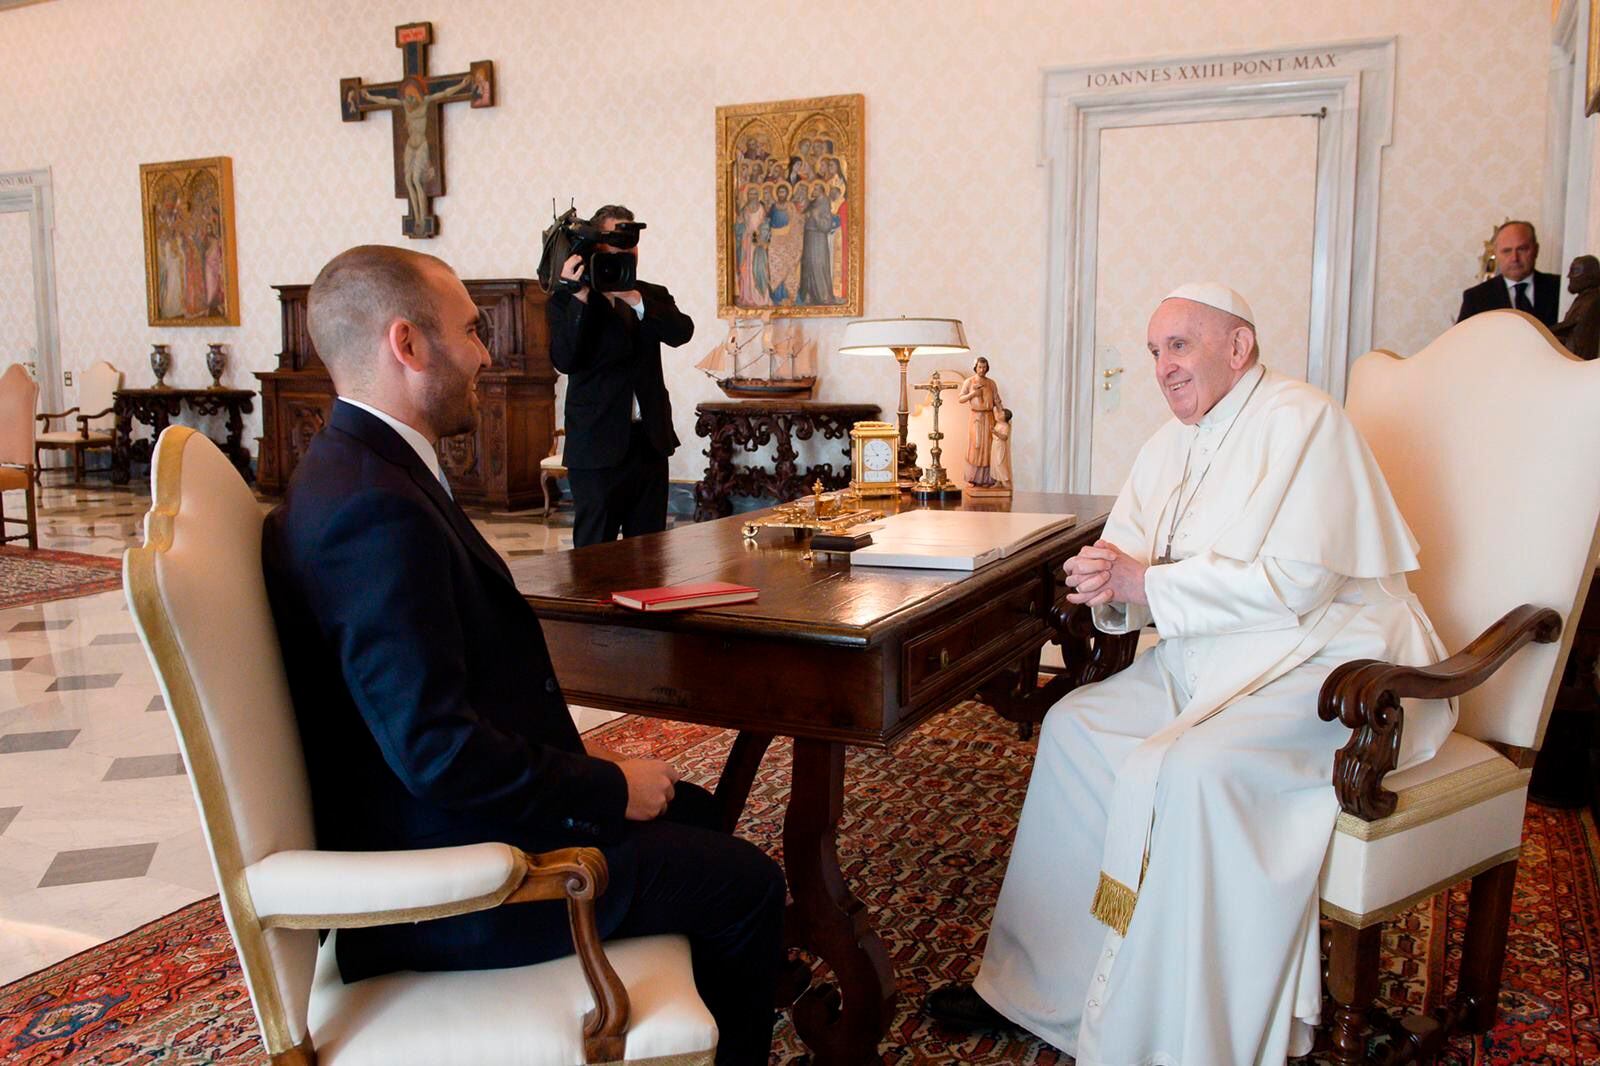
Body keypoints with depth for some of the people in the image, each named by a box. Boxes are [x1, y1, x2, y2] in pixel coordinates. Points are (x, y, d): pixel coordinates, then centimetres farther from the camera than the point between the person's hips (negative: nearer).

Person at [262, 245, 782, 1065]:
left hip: (441, 817, 10)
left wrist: (577, 760, 4)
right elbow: (440, 751, -29)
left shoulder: (359, 468, 6)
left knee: (690, 809, 22)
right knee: (745, 884, -2)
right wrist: (610, 788, -16)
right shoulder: (375, 510, -26)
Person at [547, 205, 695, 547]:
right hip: (597, 445, -3)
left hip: (650, 442, 4)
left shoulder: (653, 296, 12)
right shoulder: (566, 301, 1)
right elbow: (565, 361, -14)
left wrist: (635, 299, -19)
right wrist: (580, 299, -20)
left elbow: (682, 333, -8)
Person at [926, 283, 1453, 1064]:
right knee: (1075, 724, -1)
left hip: (1328, 663, -9)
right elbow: (1127, 556, 9)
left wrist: (1145, 583, -21)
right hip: (1215, 660, 9)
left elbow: (1296, 582, -23)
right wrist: (1110, 584, -16)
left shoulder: (1302, 422, -13)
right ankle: (1038, 987, 7)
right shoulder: (1173, 443, 13)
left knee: (1189, 766, -30)